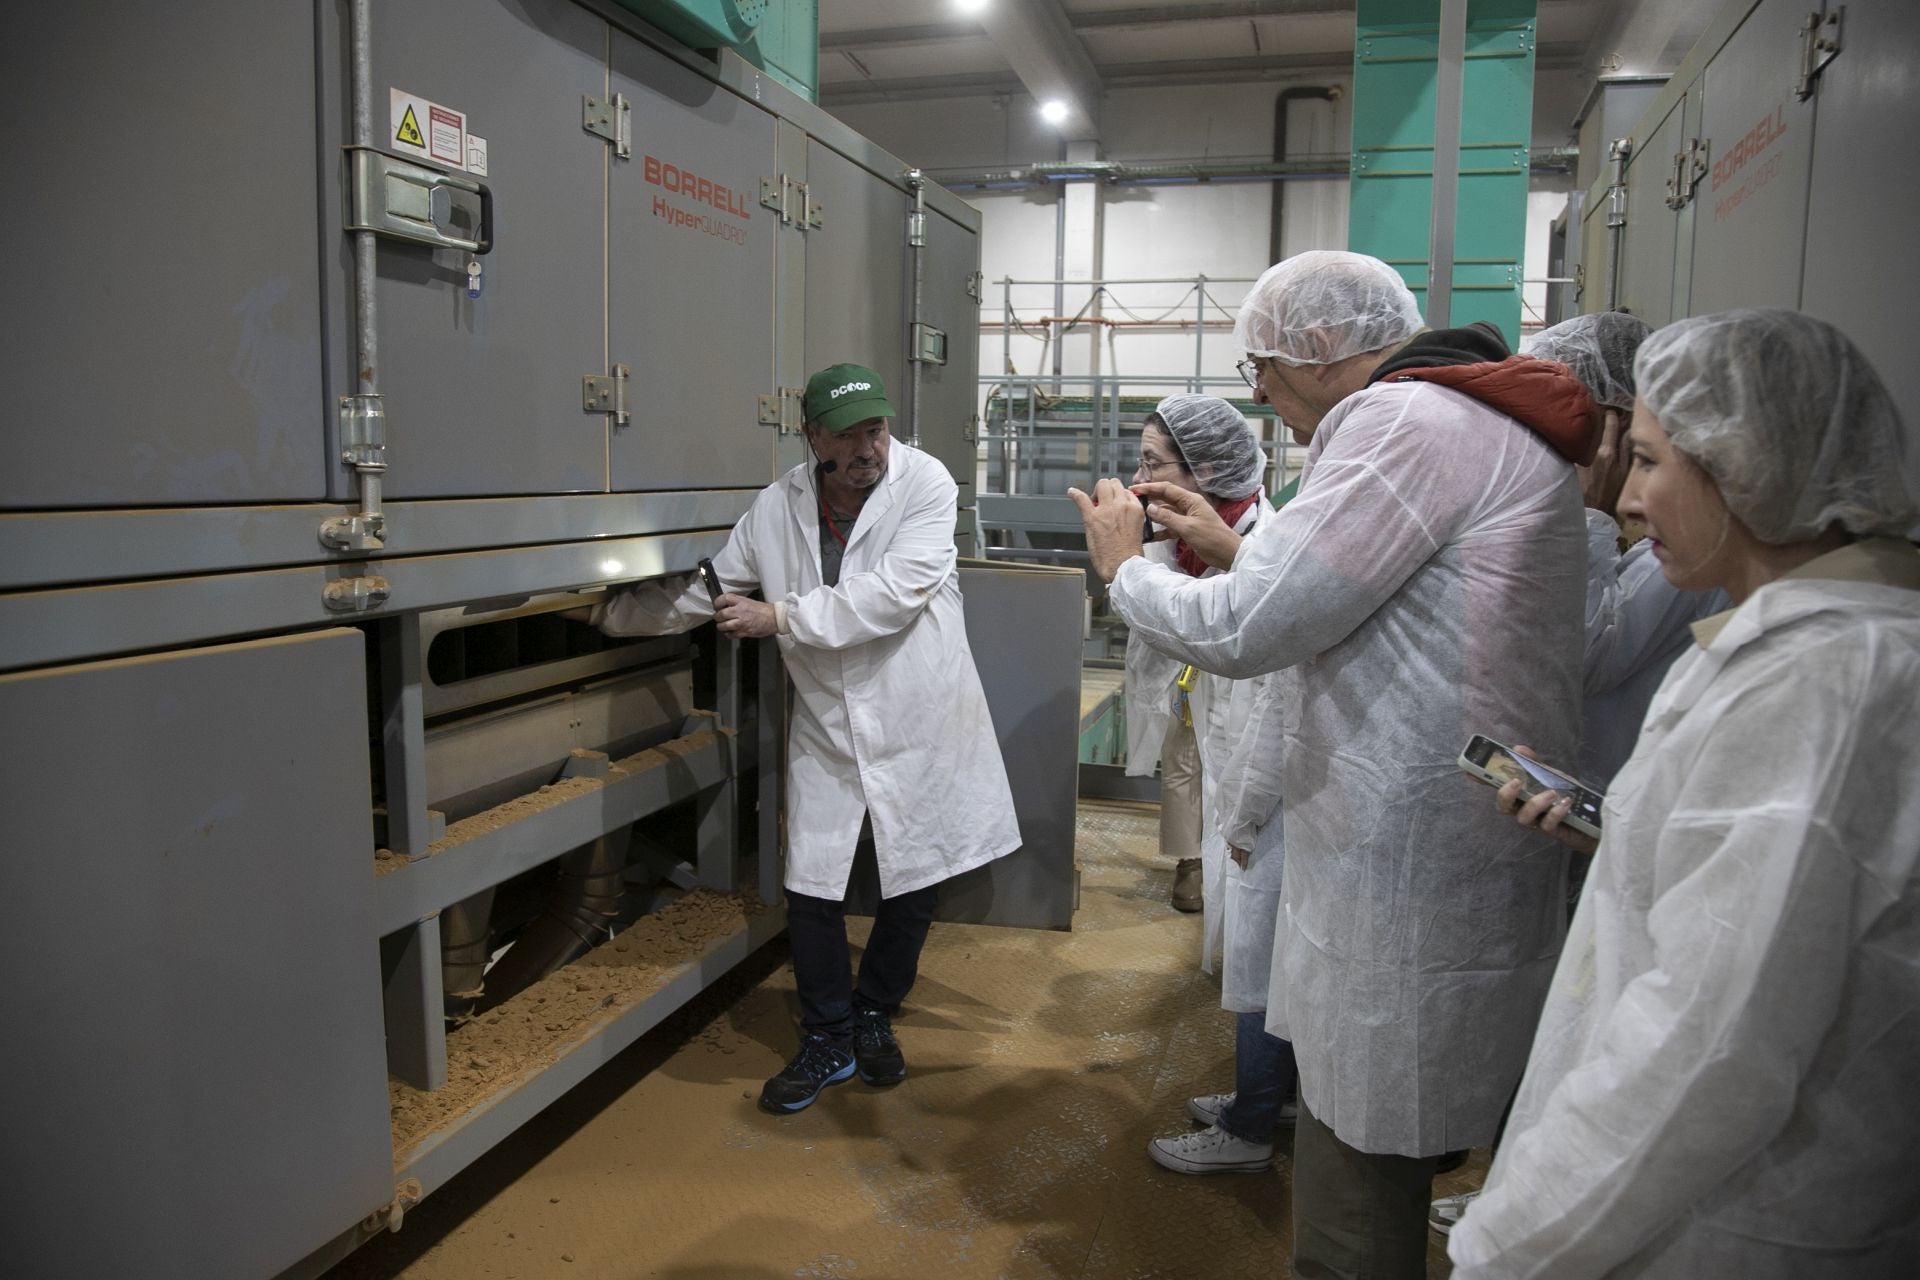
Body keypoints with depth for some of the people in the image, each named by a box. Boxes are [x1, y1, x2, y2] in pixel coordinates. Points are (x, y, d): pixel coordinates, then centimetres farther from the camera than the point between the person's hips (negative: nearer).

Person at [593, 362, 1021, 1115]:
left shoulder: (925, 483, -13)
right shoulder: (776, 507, -2)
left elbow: (894, 594, -24)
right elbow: (704, 593, 11)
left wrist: (780, 616, -21)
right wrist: (608, 612, 13)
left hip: (917, 724, -2)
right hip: (827, 730, 2)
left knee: (913, 886, 11)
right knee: (811, 890, 3)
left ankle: (874, 1017, 35)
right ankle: (828, 1040, 24)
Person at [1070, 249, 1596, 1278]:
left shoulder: (1406, 423, -17)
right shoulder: (1495, 427, 16)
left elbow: (1242, 630, -19)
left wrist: (1126, 566, -2)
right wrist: (1233, 546, 21)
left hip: (1407, 884, -11)